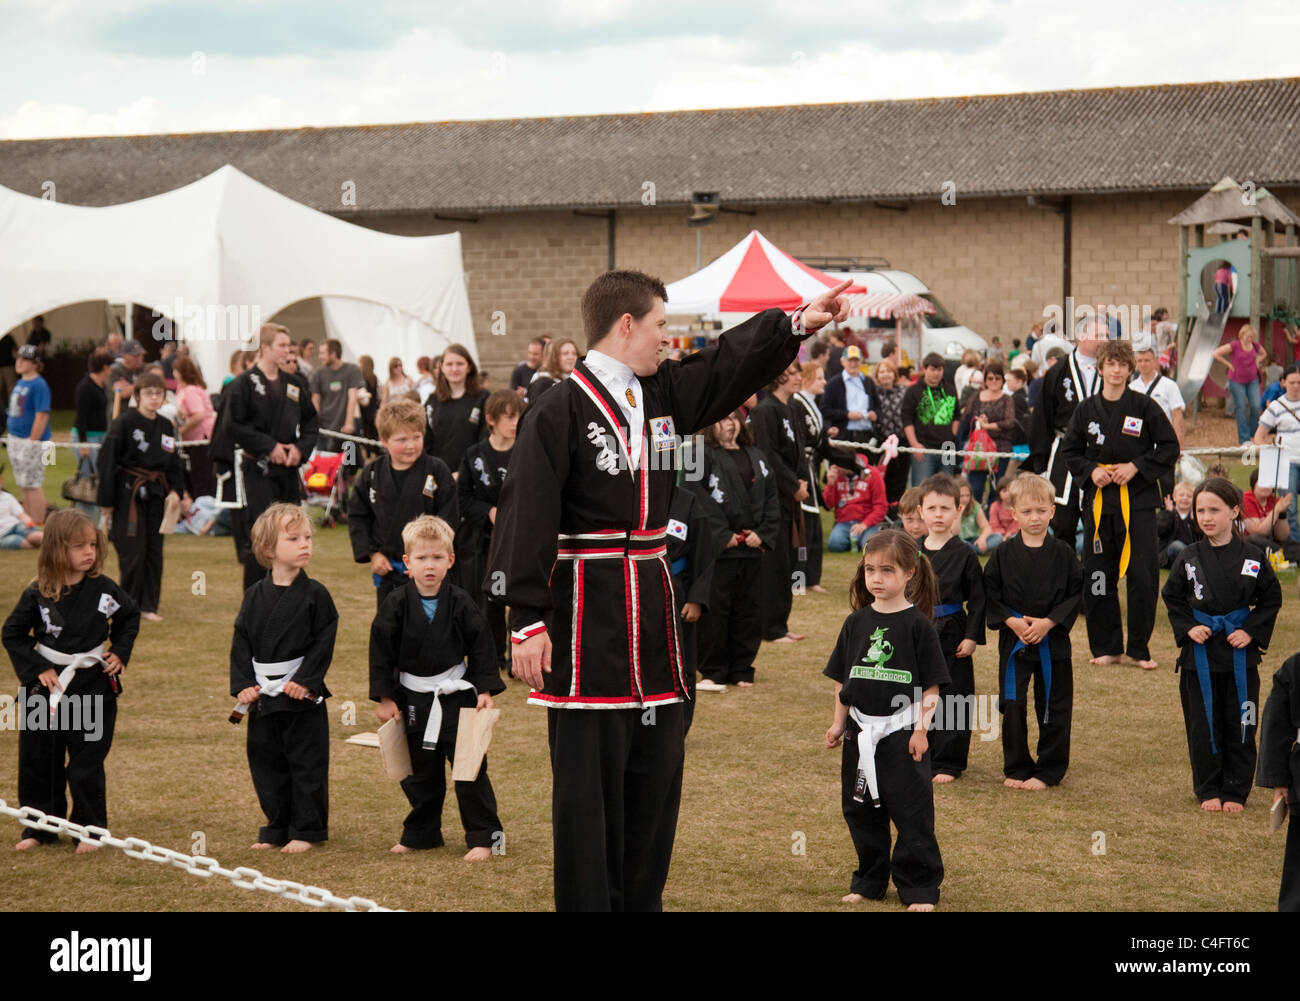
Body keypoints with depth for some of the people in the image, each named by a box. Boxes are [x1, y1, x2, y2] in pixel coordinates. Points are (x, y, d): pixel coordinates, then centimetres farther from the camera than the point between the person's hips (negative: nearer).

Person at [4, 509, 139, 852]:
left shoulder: (104, 589, -6)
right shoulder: (37, 594, -9)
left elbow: (129, 617, 12)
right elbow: (12, 634, -1)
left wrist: (120, 652, 1)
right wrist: (36, 668, -10)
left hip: (93, 686, 0)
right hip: (47, 687, 1)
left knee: (87, 765, 4)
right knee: (38, 761, 9)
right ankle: (40, 827, 24)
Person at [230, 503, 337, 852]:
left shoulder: (315, 594, -6)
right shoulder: (255, 596, 4)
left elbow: (324, 641, -8)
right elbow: (241, 642, 6)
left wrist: (307, 680, -17)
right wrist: (242, 684, -4)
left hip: (302, 693, -4)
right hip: (262, 694, 4)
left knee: (307, 764, 2)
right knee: (266, 764, 11)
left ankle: (306, 830, 13)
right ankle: (277, 829, 24)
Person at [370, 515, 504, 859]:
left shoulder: (461, 603, -7)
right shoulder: (396, 604, -6)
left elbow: (481, 647, -1)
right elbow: (381, 652, -1)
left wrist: (485, 690, -7)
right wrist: (385, 698, -3)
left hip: (457, 696, -2)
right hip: (414, 701, 2)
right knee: (421, 772, 15)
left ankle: (484, 837, 7)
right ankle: (420, 834, 30)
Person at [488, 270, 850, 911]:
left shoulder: (664, 395, 9)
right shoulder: (558, 412, -12)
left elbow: (735, 361, 20)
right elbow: (526, 521, -15)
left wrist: (800, 323, 8)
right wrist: (527, 621, -17)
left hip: (650, 611, 8)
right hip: (587, 616, -8)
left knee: (656, 769, 14)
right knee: (588, 780, -3)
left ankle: (641, 901, 25)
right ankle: (586, 902, 6)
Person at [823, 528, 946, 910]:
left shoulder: (917, 624, -7)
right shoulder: (856, 623, 5)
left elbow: (931, 684, -6)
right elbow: (841, 679, 12)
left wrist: (921, 728, -10)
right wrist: (839, 722, 8)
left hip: (902, 732, -5)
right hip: (860, 732, 5)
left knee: (912, 812, 0)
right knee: (861, 810, 12)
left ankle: (920, 888, 9)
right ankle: (869, 881, 25)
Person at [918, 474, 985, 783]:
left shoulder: (964, 555, -6)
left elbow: (978, 598, -4)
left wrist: (972, 636, -9)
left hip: (952, 637, -4)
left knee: (952, 699, 0)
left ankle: (948, 763, 8)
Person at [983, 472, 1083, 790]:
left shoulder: (1063, 553, -2)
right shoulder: (1003, 554, -1)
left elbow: (1076, 596, -2)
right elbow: (990, 596, 0)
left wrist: (1047, 622, -14)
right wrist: (1012, 622, -13)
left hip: (1053, 642, 0)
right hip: (1013, 641, 0)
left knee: (1053, 709, 4)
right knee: (1013, 706, 4)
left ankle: (1048, 770, 16)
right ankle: (1016, 769, 17)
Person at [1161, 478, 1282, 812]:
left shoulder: (1253, 558, -5)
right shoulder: (1189, 557, -3)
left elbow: (1271, 600, 3)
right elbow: (1172, 597, 7)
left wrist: (1251, 632, -8)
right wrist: (1188, 627, -6)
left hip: (1240, 653, -1)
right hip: (1200, 652, 1)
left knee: (1240, 725, 5)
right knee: (1203, 725, 6)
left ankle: (1235, 792, 16)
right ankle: (1208, 790, 19)